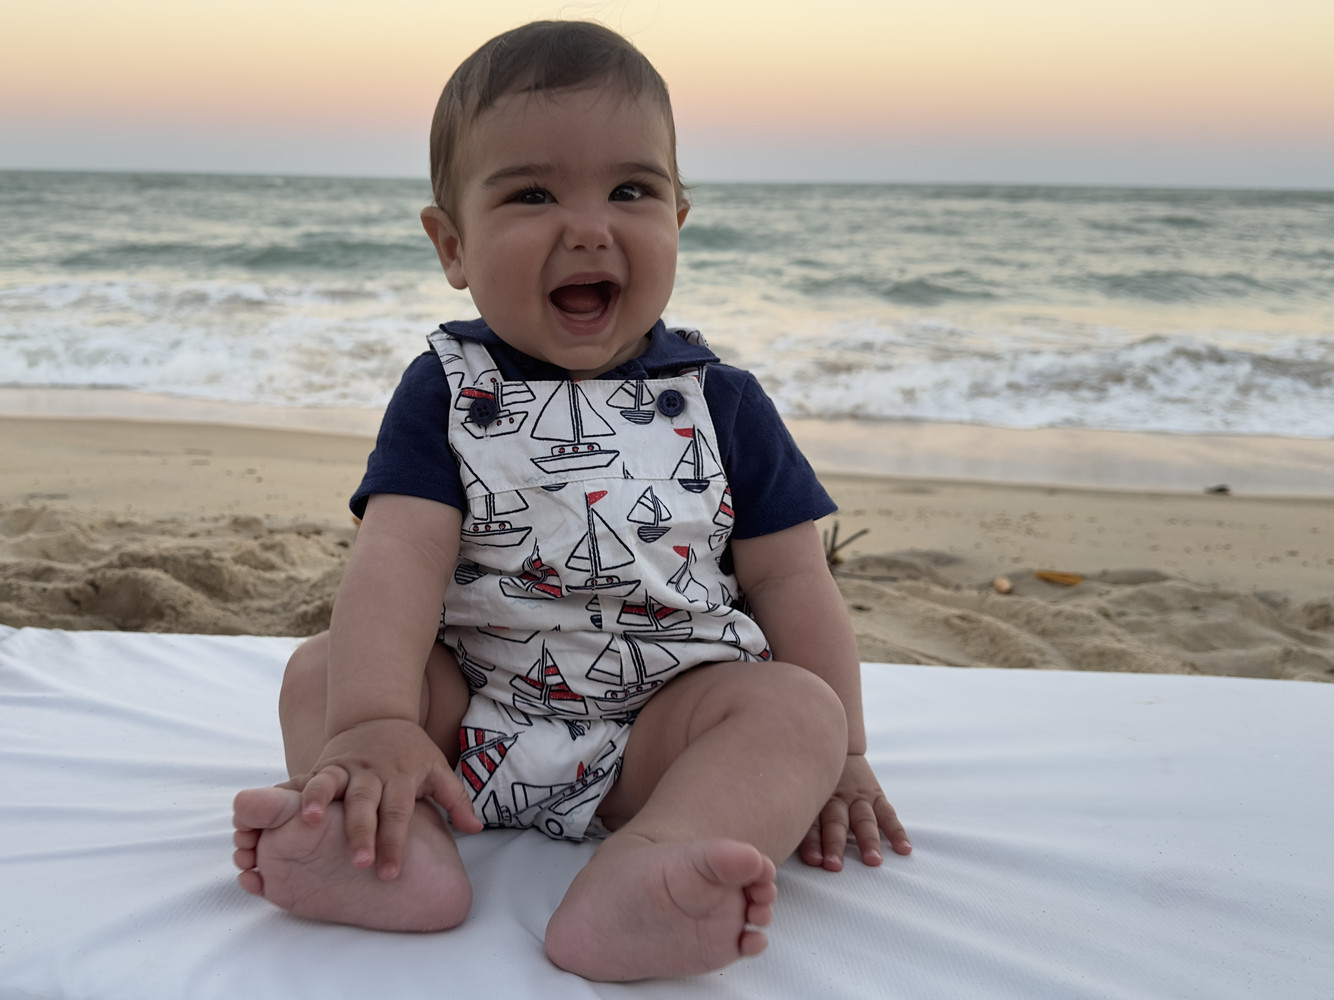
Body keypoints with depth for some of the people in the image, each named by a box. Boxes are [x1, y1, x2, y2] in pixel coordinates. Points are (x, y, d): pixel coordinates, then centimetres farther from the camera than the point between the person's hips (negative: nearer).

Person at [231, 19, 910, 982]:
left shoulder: (721, 401, 3)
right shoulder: (447, 391, 0)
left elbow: (789, 580, 3)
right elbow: (401, 557, -14)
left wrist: (836, 757, -2)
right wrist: (373, 721, -30)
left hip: (665, 723, 0)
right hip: (469, 712, 1)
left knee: (798, 706, -25)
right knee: (321, 670, -13)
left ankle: (640, 876, -51)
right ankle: (405, 844, -39)